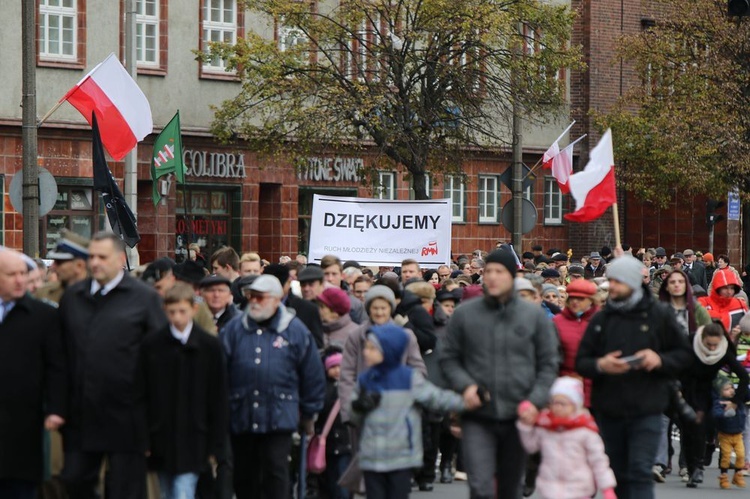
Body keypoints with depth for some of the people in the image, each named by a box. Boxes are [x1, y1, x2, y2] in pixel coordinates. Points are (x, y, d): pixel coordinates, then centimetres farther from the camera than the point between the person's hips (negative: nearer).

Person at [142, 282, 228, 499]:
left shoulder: (210, 345, -1)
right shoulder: (152, 345, 0)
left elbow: (218, 399, 1)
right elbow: (143, 396, 3)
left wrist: (215, 445, -2)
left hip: (192, 441, -2)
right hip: (161, 439, 2)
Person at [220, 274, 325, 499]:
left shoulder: (295, 331, 2)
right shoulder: (234, 329, 6)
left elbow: (313, 375, 6)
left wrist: (309, 413, 9)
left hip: (279, 418, -3)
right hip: (240, 418, 3)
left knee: (275, 471, -7)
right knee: (244, 475, 10)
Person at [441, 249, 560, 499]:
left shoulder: (534, 315, 2)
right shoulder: (464, 314, 1)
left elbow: (548, 364, 5)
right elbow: (449, 358, 8)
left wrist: (536, 401, -9)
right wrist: (464, 384, -11)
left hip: (518, 417, 1)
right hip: (478, 416, -1)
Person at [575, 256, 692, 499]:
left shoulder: (658, 315, 1)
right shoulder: (601, 319, 8)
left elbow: (683, 354, 5)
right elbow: (581, 361, 6)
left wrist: (660, 360, -15)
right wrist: (599, 365, -16)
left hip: (646, 411, -3)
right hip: (608, 412, 4)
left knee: (640, 473, -12)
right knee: (617, 476, 12)